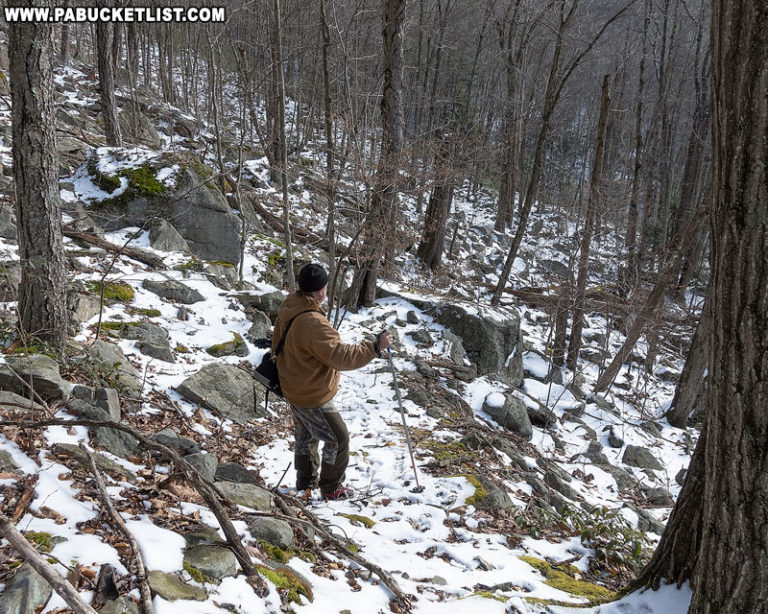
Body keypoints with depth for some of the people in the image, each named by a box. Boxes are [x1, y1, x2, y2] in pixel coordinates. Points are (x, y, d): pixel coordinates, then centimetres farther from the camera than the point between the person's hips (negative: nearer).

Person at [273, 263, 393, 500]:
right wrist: (375, 347, -29)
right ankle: (331, 488, 22)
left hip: (292, 388, 10)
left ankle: (306, 479, 44)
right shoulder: (313, 323, -34)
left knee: (305, 435, 27)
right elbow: (340, 356, -35)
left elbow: (277, 341, 12)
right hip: (312, 397, -10)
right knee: (338, 439, 8)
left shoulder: (288, 307, -3)